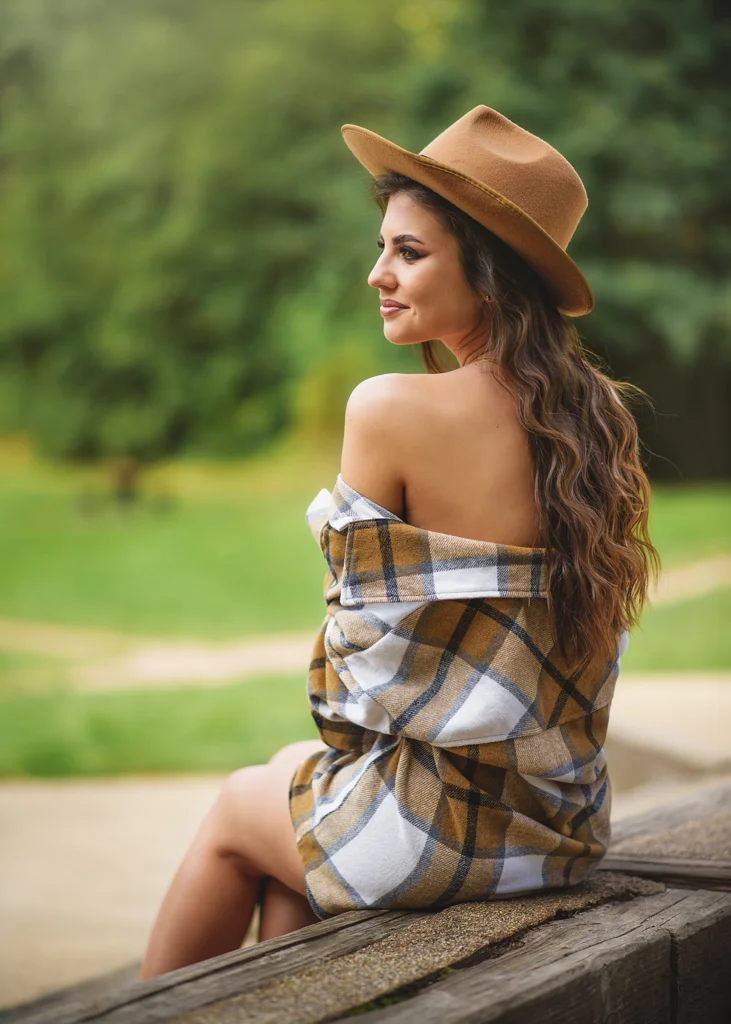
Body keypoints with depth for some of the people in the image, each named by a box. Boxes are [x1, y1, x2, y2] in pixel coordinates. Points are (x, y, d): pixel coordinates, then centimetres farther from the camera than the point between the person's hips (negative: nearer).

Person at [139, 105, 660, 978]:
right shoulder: (600, 414, 0)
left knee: (237, 810, 24)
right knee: (298, 771, 30)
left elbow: (364, 621, -9)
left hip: (438, 834, -6)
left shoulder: (390, 409, -19)